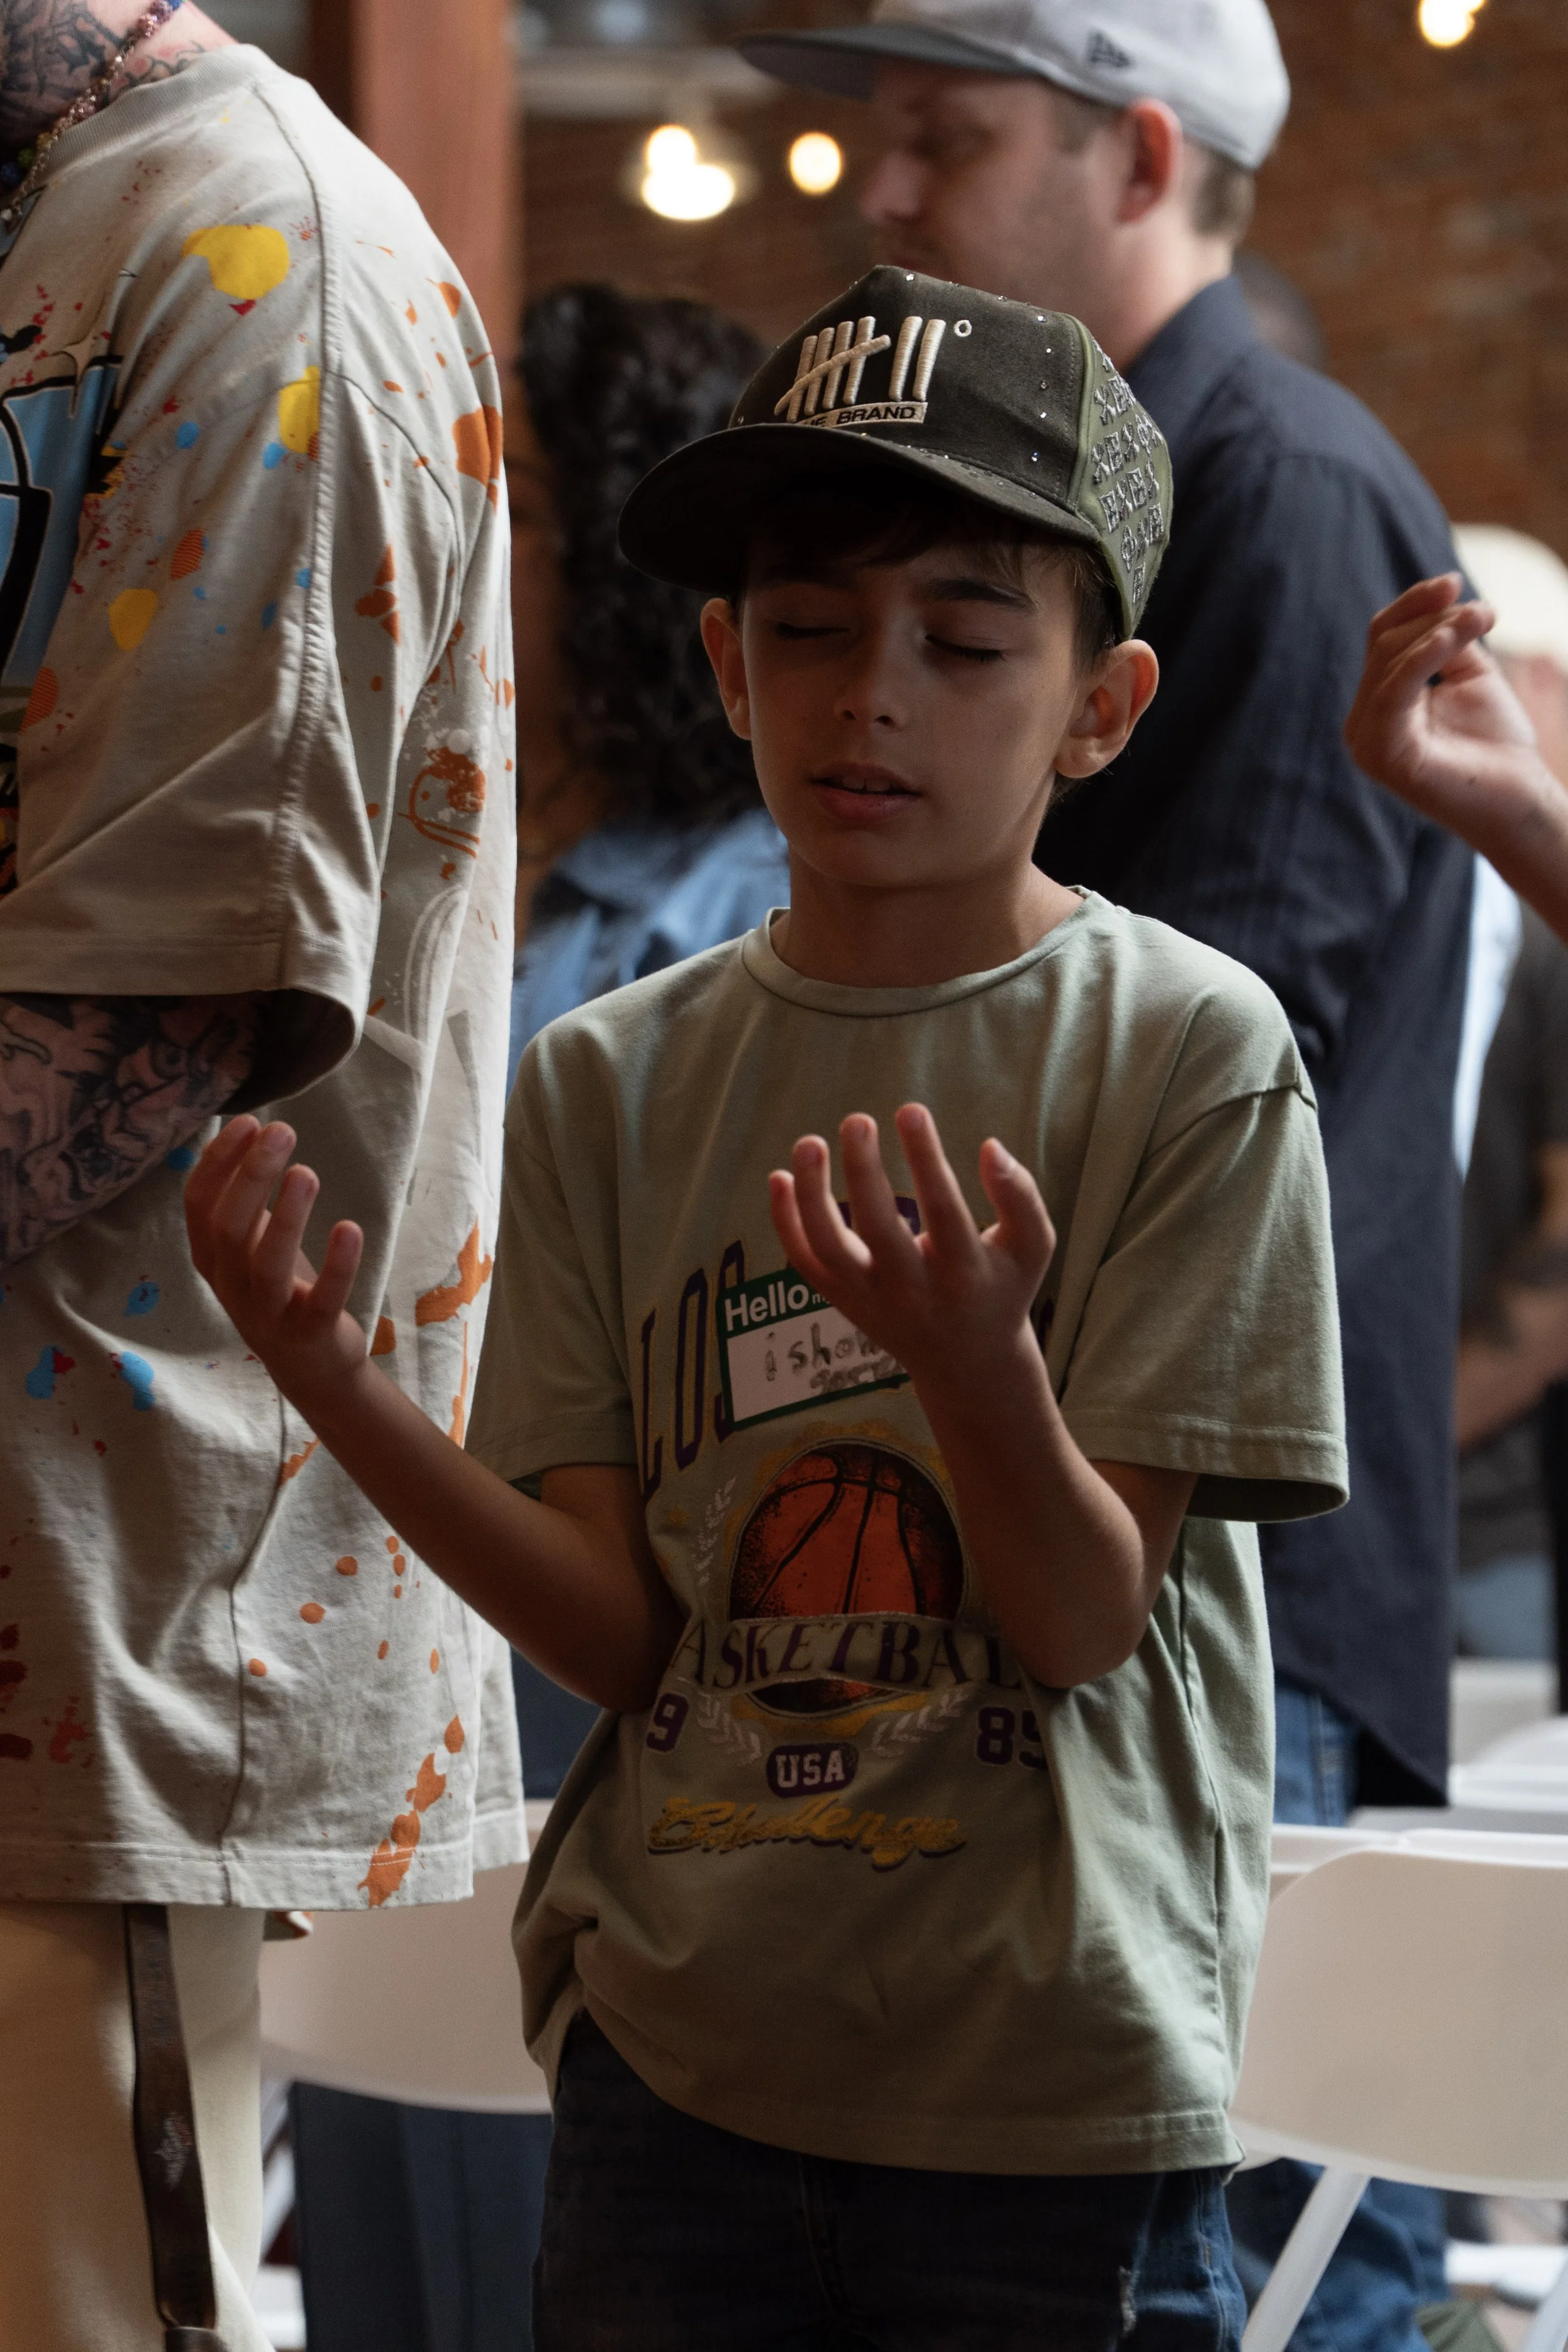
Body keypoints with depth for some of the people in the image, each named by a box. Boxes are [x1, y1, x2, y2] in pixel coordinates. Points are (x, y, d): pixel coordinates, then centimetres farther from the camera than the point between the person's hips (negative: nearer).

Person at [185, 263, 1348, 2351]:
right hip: (677, 2069, 3)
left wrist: (973, 1356, -30)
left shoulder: (1190, 1055, -7)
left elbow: (1085, 1620, -11)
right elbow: (624, 1632, -2)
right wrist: (334, 1383, -16)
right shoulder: (609, 1086, 4)